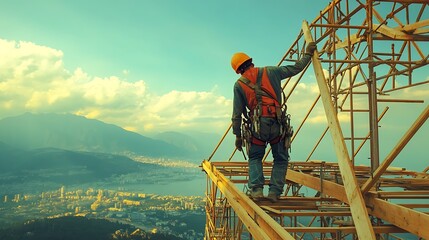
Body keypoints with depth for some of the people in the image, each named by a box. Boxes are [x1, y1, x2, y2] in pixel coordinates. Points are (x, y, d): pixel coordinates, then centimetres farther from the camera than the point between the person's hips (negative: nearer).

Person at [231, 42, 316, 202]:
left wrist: (238, 135, 13)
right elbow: (296, 68, 14)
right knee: (281, 159, 16)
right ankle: (274, 192, 9)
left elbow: (237, 113, 8)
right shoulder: (270, 72, 11)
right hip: (276, 122, 0)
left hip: (257, 124, 0)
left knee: (255, 158, 20)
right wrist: (308, 53, 27)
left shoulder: (239, 84, 10)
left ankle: (256, 189, 5)